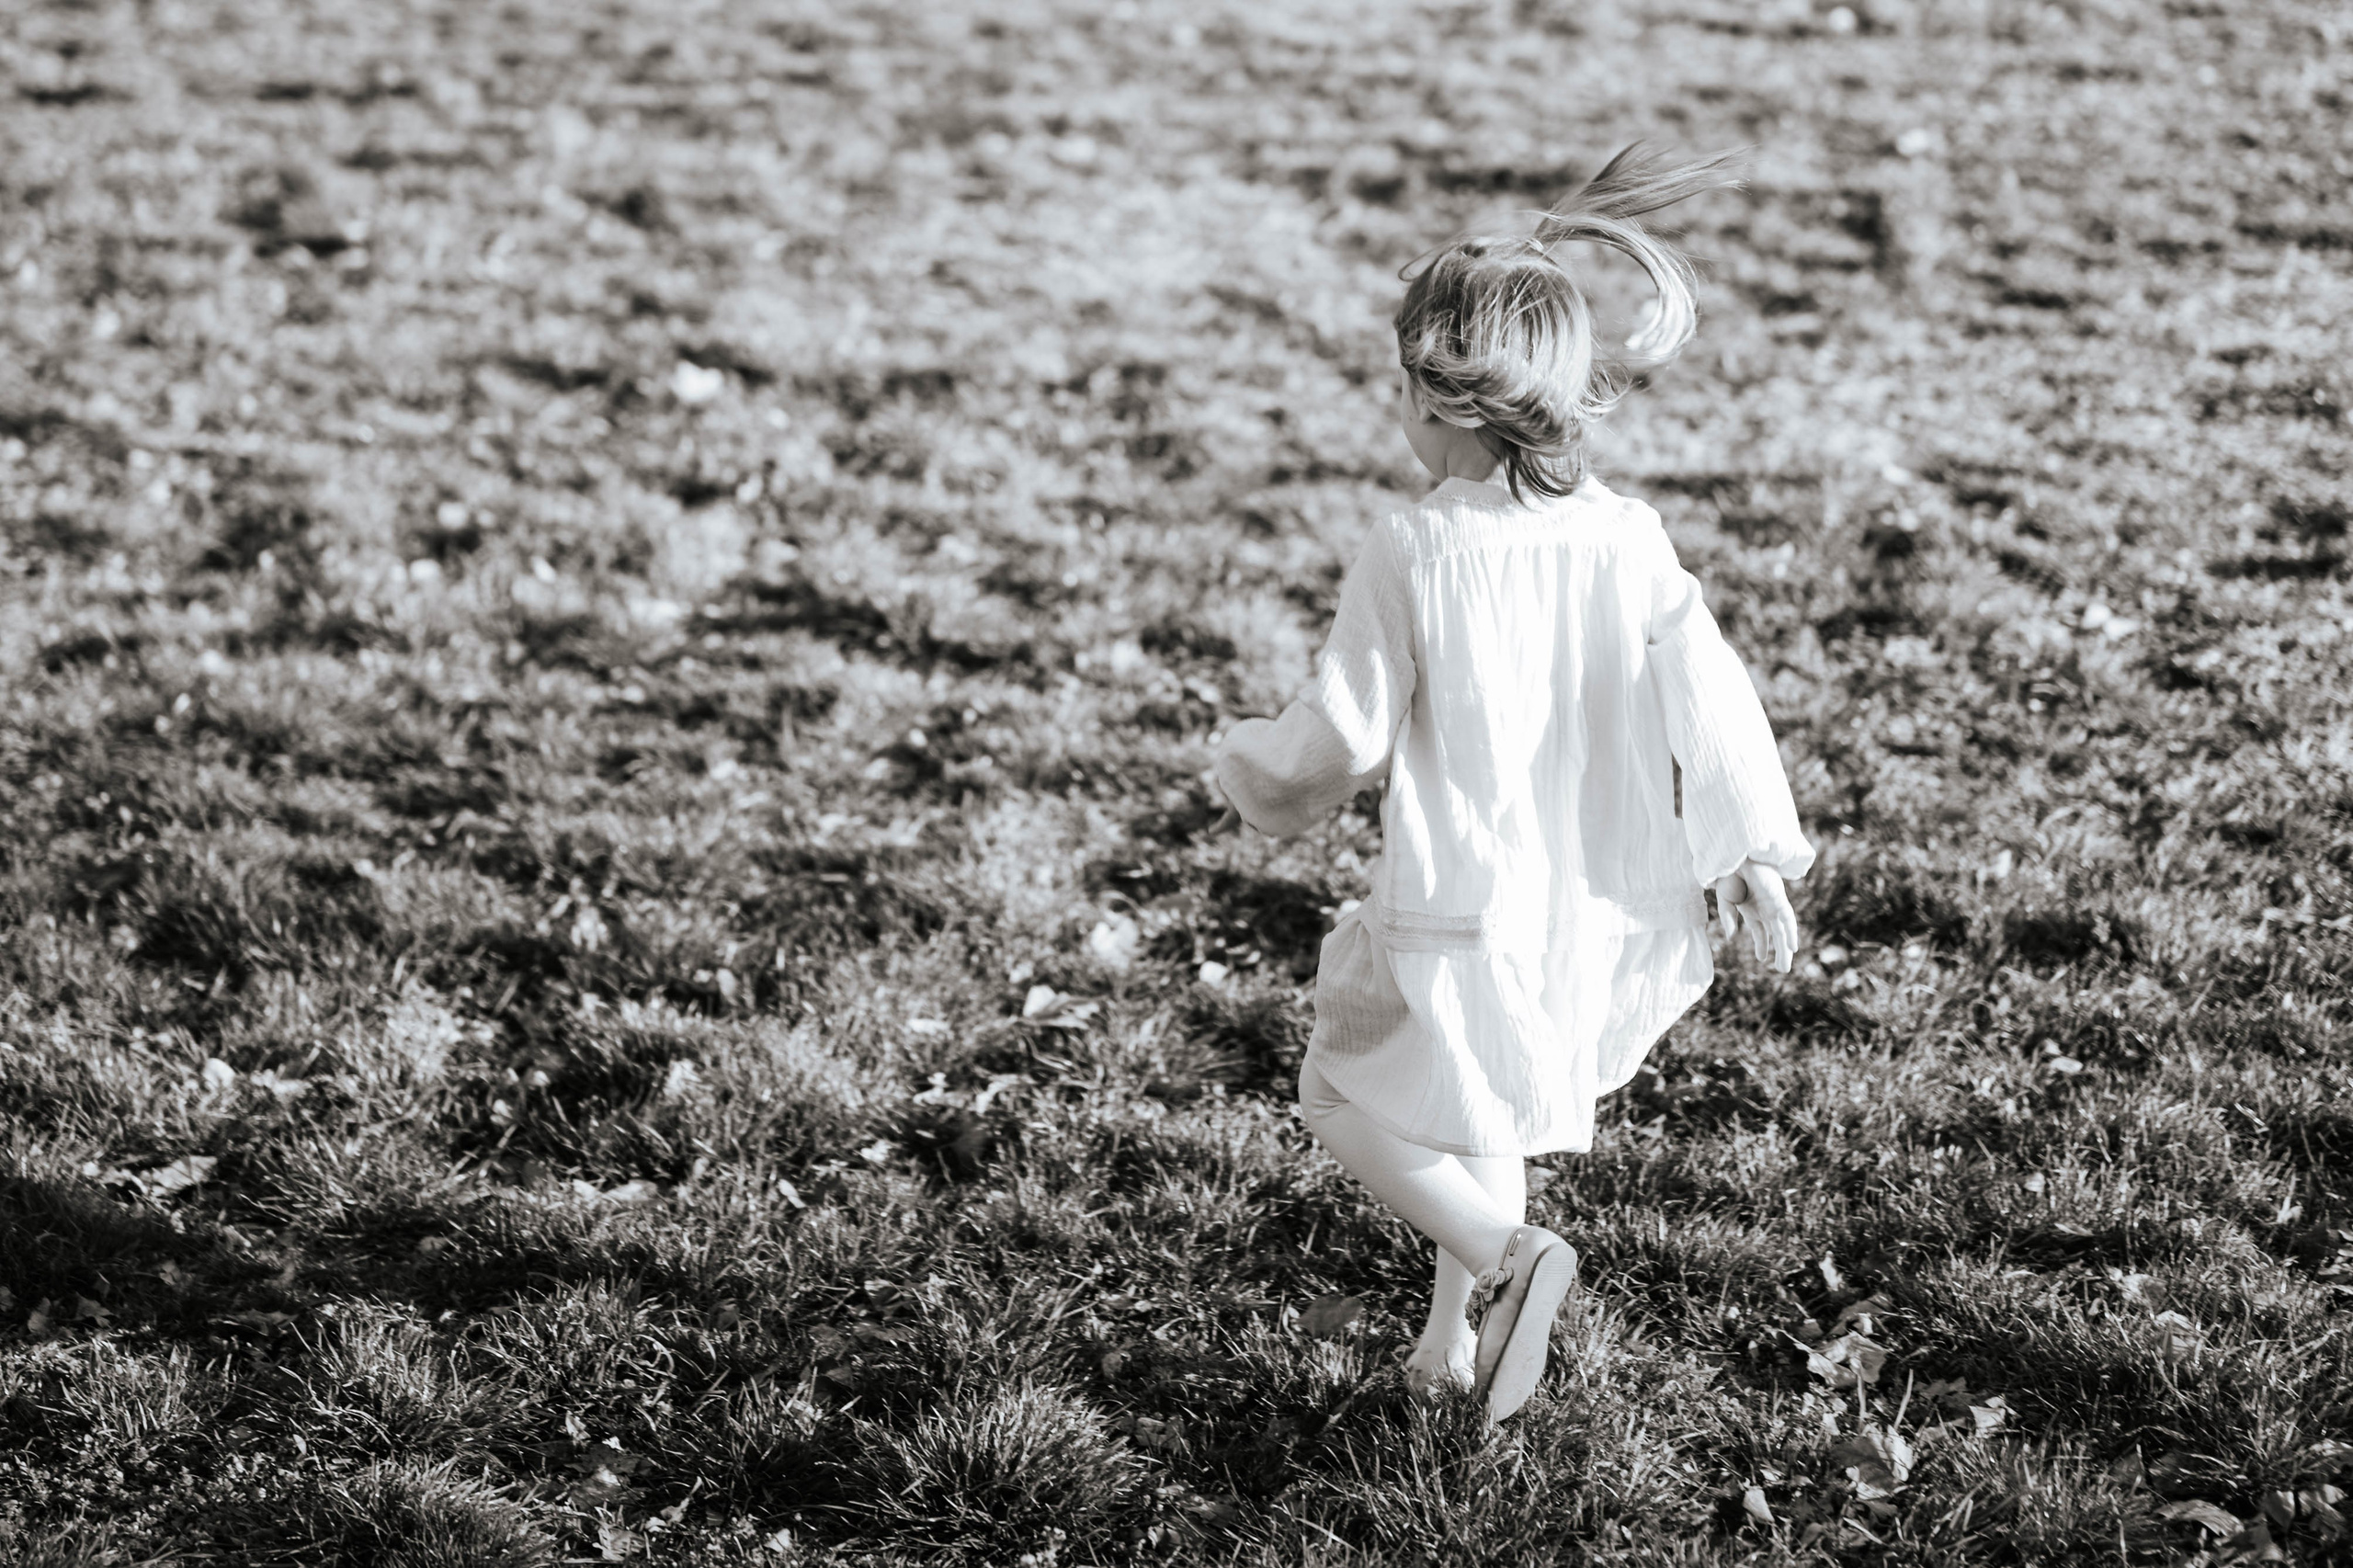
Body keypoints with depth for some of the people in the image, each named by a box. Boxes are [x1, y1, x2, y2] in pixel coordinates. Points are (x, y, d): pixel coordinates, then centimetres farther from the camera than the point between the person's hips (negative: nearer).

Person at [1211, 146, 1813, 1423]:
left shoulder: (1408, 559, -18)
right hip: (1586, 908, 6)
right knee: (1477, 1109, 26)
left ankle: (1506, 1258, -3)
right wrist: (1757, 859, 7)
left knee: (1343, 1097, 15)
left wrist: (1250, 769, 8)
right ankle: (1457, 1341, 31)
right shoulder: (1625, 538, -5)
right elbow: (1708, 695, -3)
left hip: (1457, 905, -6)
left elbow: (1340, 740, -14)